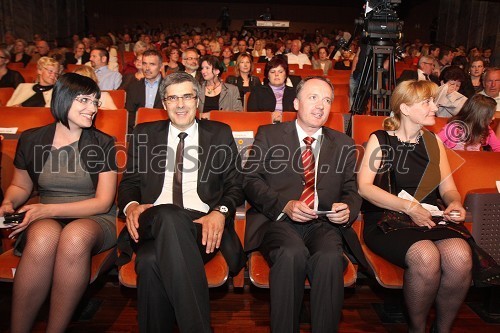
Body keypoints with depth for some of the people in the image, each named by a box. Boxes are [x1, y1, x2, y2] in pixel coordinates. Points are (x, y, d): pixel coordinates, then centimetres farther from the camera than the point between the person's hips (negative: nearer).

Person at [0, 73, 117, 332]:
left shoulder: (103, 144, -1)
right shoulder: (31, 140, 7)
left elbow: (103, 202, -5)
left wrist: (47, 209, -14)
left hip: (95, 220, -1)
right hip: (45, 219, 2)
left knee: (75, 236, -37)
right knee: (44, 236, -35)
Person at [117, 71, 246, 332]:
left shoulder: (220, 134, 17)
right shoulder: (144, 134, 21)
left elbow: (235, 185, 11)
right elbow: (129, 182, 18)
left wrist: (220, 212, -10)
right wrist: (131, 206, -6)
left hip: (203, 224, -1)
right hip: (153, 221, 2)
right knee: (169, 215, -39)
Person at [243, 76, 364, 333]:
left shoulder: (343, 144, 19)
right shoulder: (268, 134, 12)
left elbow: (352, 191, 16)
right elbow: (250, 180, 2)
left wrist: (347, 210, -9)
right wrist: (285, 205, -14)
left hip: (324, 224, 2)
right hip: (278, 220, -1)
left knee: (330, 257, -32)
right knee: (292, 253, -34)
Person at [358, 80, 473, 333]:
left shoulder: (433, 142, 15)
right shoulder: (380, 140, 1)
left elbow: (448, 188, 17)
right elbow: (364, 187, -10)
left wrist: (455, 203, -7)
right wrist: (408, 207, -18)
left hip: (429, 220, 4)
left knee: (460, 256, -27)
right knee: (426, 256, -33)